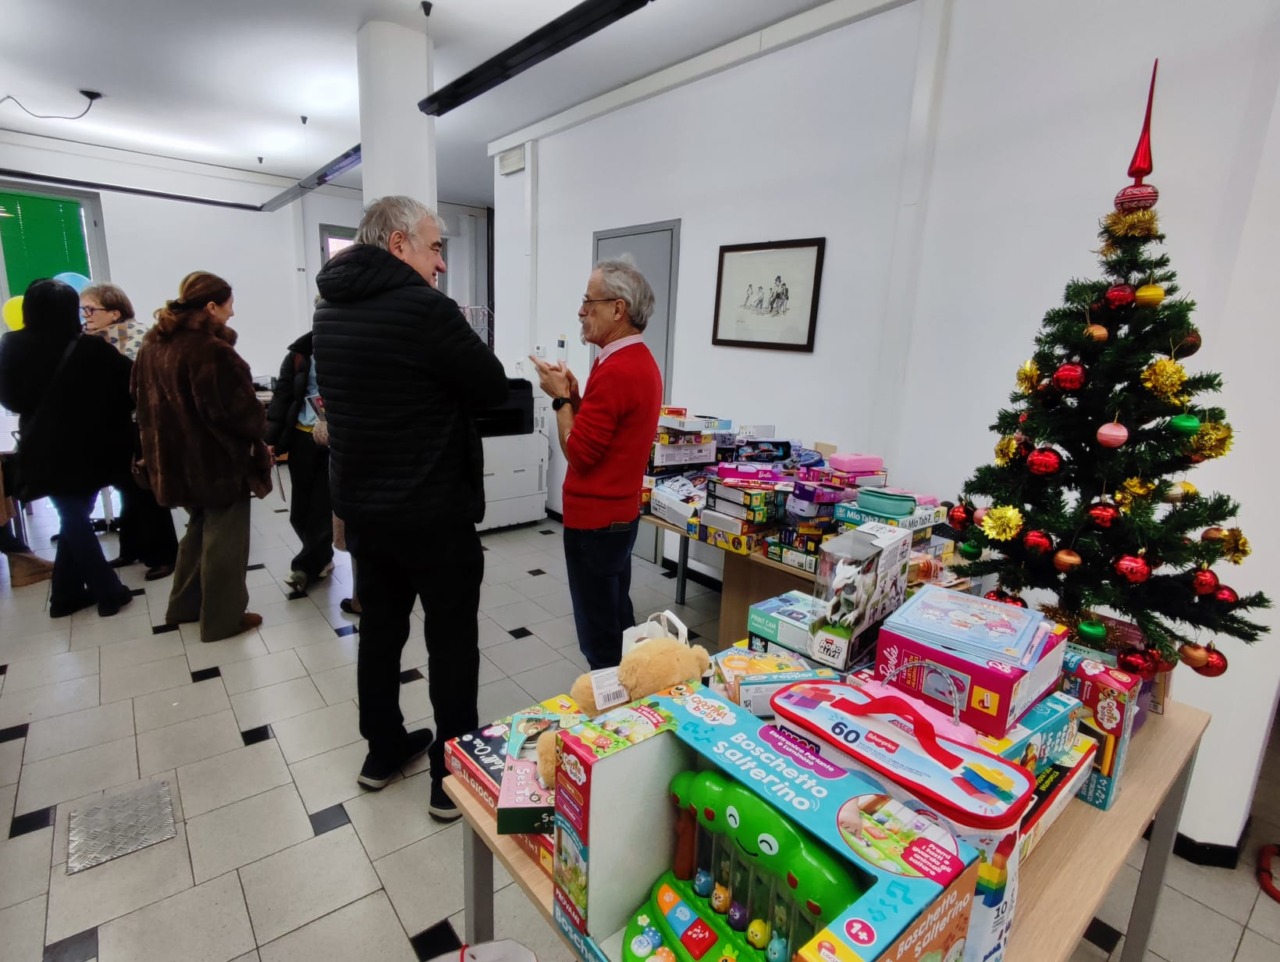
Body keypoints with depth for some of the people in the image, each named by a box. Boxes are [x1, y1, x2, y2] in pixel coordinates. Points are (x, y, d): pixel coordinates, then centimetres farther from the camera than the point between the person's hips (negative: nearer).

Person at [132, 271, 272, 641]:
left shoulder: (153, 344, 7)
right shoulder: (212, 350, -22)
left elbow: (145, 398, 15)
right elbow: (240, 410, -20)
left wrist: (169, 439, 20)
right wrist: (256, 433, -1)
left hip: (178, 459, 9)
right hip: (219, 460, -9)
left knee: (200, 528, 25)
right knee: (224, 539, 5)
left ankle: (185, 605, 36)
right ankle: (223, 619, 16)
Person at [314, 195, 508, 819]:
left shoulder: (330, 311, 6)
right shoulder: (423, 308, -20)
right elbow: (492, 387, -12)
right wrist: (454, 340, 4)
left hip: (360, 505, 8)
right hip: (434, 513, -7)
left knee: (380, 626, 20)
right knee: (452, 640, 7)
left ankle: (383, 750, 38)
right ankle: (454, 779, 20)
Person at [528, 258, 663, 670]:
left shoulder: (615, 371, -23)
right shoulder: (640, 361, 10)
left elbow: (579, 452, -21)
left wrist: (560, 398, -10)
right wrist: (575, 395, 2)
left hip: (595, 520, -10)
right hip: (620, 513, 10)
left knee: (599, 634, 4)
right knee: (619, 623, 21)